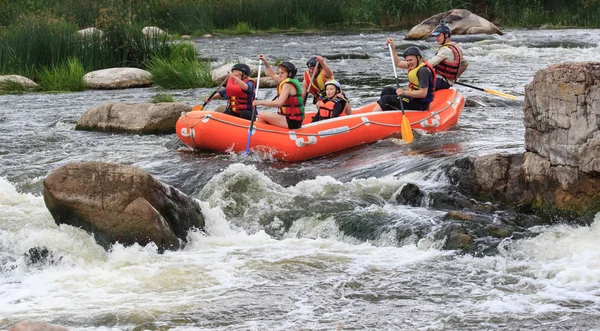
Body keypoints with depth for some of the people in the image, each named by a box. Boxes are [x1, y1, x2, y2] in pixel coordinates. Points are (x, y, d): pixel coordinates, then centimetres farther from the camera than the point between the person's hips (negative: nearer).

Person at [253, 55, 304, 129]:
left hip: (292, 122, -10)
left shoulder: (287, 85, -16)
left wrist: (260, 102, -28)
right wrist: (265, 62, 25)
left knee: (261, 115, -13)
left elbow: (279, 103, -28)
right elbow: (273, 75, 30)